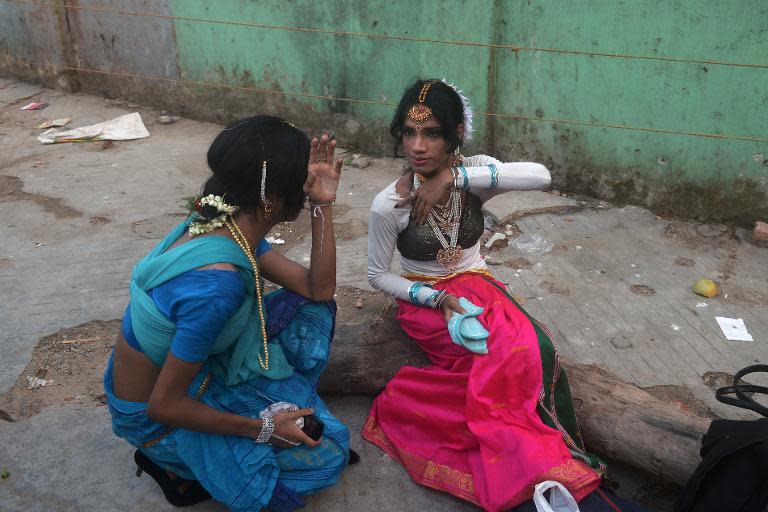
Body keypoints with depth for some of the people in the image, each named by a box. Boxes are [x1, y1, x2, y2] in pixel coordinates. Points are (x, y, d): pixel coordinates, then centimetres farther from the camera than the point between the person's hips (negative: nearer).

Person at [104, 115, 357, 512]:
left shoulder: (228, 227, -10)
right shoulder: (216, 284, -37)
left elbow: (318, 289, -3)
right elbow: (164, 405, -27)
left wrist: (323, 206, -13)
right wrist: (262, 429, -18)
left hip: (188, 362, 8)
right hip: (151, 418, -8)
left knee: (309, 309, 2)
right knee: (328, 453, -3)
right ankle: (173, 462, 4)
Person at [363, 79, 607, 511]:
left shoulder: (472, 172, -10)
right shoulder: (388, 204, -15)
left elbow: (541, 176, -29)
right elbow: (378, 276, -5)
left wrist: (453, 177, -34)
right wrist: (437, 298, -20)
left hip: (478, 286, 3)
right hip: (425, 299, -3)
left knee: (539, 349, -26)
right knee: (510, 356, -28)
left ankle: (565, 455, -6)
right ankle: (552, 463, -11)